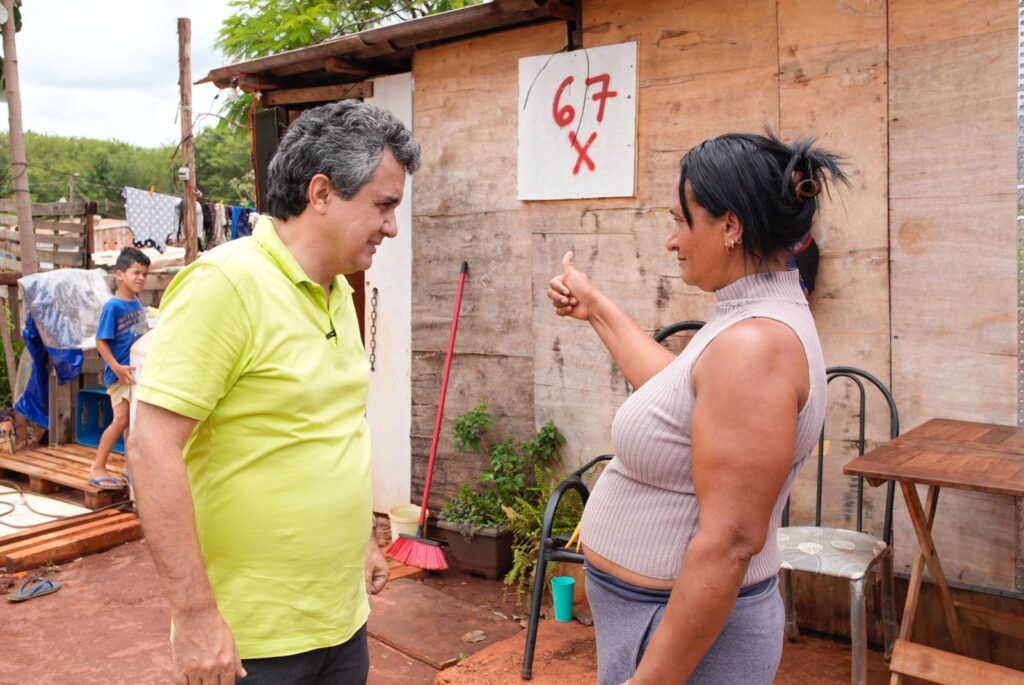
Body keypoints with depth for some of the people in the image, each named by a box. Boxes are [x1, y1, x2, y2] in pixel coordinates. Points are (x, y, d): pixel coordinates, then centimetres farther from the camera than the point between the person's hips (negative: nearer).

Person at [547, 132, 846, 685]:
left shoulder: (753, 344, -26)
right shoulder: (759, 319, 5)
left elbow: (729, 542, -29)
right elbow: (675, 390, 20)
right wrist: (596, 309, 27)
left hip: (688, 633, -9)